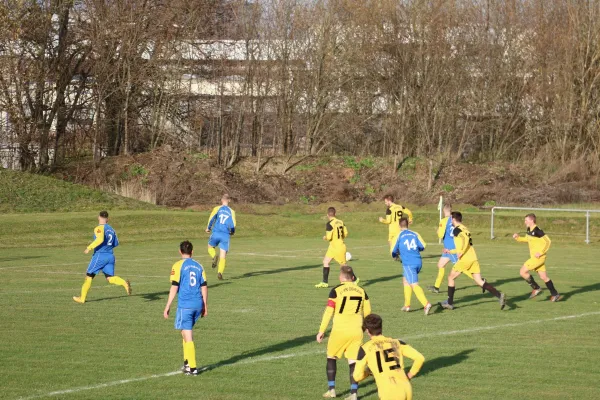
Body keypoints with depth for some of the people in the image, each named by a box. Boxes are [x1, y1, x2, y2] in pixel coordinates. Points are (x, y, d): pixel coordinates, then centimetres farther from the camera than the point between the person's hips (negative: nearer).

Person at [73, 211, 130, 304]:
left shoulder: (99, 228, -9)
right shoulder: (111, 229, 13)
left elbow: (100, 239, -27)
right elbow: (116, 243, 17)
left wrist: (89, 248, -19)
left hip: (100, 255, -6)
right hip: (110, 256, 6)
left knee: (89, 276, 8)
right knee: (110, 278, 3)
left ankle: (82, 298, 14)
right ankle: (124, 283, -26)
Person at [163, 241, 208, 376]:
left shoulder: (178, 265, -5)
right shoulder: (198, 266, 10)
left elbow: (174, 287, -9)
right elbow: (204, 287, 11)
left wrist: (167, 307, -4)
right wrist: (205, 306, 19)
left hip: (185, 305, -5)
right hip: (198, 304, 5)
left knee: (188, 336, -2)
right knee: (186, 332, 22)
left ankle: (192, 367, -2)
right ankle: (187, 362, 25)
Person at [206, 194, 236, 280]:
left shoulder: (217, 208, 4)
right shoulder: (231, 211, 6)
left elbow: (212, 218, -8)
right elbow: (233, 224, -1)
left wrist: (208, 228, 8)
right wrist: (232, 232, 19)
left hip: (216, 233, 0)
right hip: (226, 235, 1)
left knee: (210, 247, 24)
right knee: (223, 256, 4)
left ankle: (214, 256, -9)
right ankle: (220, 272, -11)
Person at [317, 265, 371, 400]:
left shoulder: (336, 290, -5)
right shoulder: (361, 291, 6)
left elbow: (328, 312, -9)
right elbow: (367, 312, 12)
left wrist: (321, 331, -6)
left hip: (340, 330, -3)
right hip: (356, 331, 3)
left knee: (331, 357, 17)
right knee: (353, 361, 5)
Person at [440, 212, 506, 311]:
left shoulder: (457, 230, -4)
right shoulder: (465, 229, 23)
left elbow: (465, 239, -23)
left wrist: (460, 252, -22)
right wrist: (451, 251, 39)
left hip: (465, 260, -7)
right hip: (473, 259, 7)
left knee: (451, 277, 10)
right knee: (479, 281, 1)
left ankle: (450, 303, 13)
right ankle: (499, 295, -17)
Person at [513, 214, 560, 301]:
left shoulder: (537, 231, -19)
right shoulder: (529, 230, 9)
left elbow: (548, 241, -19)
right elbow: (527, 239, 27)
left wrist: (540, 252, -21)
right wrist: (518, 238, 10)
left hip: (538, 257, -9)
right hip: (535, 257, 9)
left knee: (523, 271, -8)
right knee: (544, 277, 12)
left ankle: (536, 288, 1)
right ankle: (555, 294, 16)